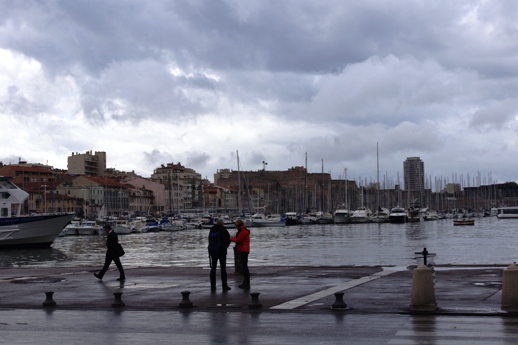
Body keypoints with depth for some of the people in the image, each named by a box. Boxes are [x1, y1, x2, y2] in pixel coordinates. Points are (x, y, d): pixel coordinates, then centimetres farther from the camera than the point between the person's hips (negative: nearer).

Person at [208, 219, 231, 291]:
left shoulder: (211, 230, 6)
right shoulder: (224, 230, -10)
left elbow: (210, 241, 9)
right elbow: (228, 241, -10)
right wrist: (226, 245, 10)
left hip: (212, 252, 4)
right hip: (222, 251, -4)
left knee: (213, 268, 9)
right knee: (223, 268, 1)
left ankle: (213, 286, 8)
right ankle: (224, 286, 0)